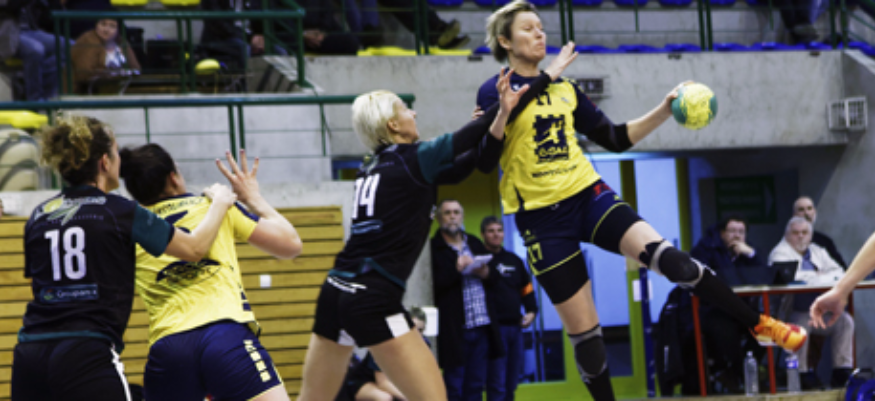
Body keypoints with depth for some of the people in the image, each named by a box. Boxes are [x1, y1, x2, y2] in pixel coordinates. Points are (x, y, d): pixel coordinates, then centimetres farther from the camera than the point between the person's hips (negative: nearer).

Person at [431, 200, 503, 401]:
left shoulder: (475, 243, 15)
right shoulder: (433, 248, -5)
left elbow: (495, 275, 15)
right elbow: (432, 284, -17)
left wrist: (484, 272, -6)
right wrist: (456, 269, -21)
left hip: (482, 324, 6)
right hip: (454, 329, -6)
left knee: (476, 385, 11)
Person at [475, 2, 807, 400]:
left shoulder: (564, 89, 12)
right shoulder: (495, 92, -4)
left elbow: (616, 138, 16)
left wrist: (664, 111, 3)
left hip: (589, 196, 3)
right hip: (542, 218, -3)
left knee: (666, 257, -20)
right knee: (583, 333, -2)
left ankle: (759, 324, -11)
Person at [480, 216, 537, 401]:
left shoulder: (514, 260, 17)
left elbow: (527, 289, 21)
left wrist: (531, 311, 6)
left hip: (515, 326, 6)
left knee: (511, 383, 10)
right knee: (497, 384, -9)